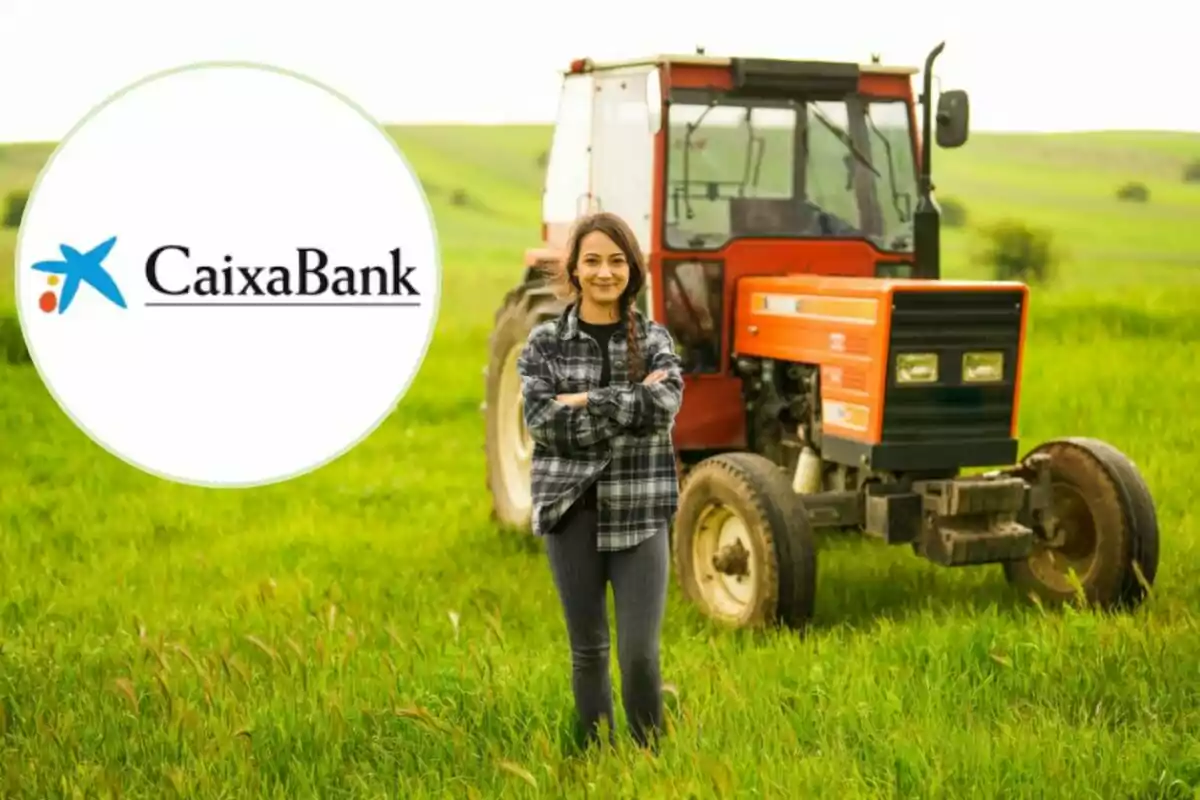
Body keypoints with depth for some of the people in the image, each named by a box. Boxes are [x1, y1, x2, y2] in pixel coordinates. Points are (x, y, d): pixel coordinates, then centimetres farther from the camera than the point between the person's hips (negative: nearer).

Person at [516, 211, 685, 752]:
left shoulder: (654, 340, 4)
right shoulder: (545, 341, 2)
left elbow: (663, 408, -14)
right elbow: (542, 422, -11)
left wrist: (585, 402, -13)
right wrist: (629, 407, -14)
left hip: (639, 511, 0)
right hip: (572, 507, 0)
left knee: (640, 652, -4)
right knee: (588, 649, 9)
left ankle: (650, 757, 16)